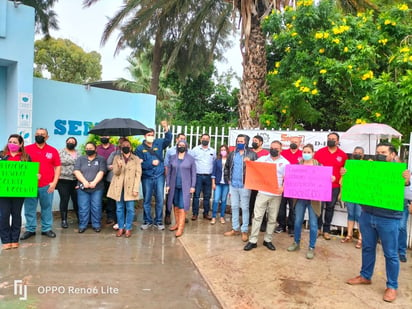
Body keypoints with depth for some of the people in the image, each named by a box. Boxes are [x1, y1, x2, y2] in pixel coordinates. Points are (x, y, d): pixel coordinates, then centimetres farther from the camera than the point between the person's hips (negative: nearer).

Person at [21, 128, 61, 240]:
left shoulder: (53, 150, 5)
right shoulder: (27, 149, 4)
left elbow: (58, 167, 5)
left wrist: (54, 182, -3)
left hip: (47, 186, 0)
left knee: (47, 208, 7)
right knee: (29, 209, 7)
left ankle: (46, 229, 18)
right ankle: (30, 229, 19)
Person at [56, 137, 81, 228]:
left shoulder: (78, 154, 11)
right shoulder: (60, 152, 1)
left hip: (76, 181, 3)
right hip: (63, 181, -3)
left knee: (77, 200, 8)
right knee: (64, 200, 2)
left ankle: (80, 218, 21)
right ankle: (64, 220, 12)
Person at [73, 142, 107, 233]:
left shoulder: (101, 159, 6)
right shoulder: (80, 159, 12)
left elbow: (101, 172, -6)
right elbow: (76, 171, 0)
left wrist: (94, 182, -18)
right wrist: (84, 182, -14)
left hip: (97, 188, -1)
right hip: (82, 188, 2)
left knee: (96, 208, 1)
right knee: (83, 208, 3)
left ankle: (96, 225, 12)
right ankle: (82, 226, 14)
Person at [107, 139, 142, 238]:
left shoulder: (136, 159, 3)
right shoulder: (116, 158, 8)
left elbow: (138, 175, -2)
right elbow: (115, 173, -1)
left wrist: (136, 189, -10)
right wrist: (119, 167, -24)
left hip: (130, 187, -2)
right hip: (119, 187, 2)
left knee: (130, 209, 1)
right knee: (119, 208, 7)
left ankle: (128, 228, 12)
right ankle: (121, 227, 19)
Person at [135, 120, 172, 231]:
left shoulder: (159, 143, 5)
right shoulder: (140, 148, 1)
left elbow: (168, 139, -13)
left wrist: (166, 128, -28)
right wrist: (151, 163, -16)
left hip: (159, 176, 1)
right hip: (147, 177, -1)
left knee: (160, 199, 4)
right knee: (147, 200, 8)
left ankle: (159, 221, 16)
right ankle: (147, 221, 22)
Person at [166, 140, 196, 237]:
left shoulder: (190, 159, 1)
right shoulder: (172, 158, 6)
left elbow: (193, 173, 2)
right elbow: (169, 172, 7)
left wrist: (193, 186, -4)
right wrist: (167, 185, 1)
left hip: (185, 186, -3)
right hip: (174, 186, 3)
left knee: (182, 206, -7)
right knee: (175, 205, 9)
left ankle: (180, 228, -5)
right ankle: (177, 223, 23)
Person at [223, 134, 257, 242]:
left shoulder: (252, 154, -5)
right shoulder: (232, 154, 10)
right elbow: (227, 167, 16)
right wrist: (227, 179, 9)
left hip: (244, 185, -5)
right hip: (233, 185, 5)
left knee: (245, 208, 3)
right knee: (234, 207, 13)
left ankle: (244, 231, 13)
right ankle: (235, 228, 25)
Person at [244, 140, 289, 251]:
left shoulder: (285, 162, 3)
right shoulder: (262, 159, 6)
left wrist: (283, 187, -22)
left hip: (276, 195, 0)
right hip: (262, 192, 0)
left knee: (272, 218, 8)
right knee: (257, 216, 0)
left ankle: (267, 240, 22)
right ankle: (253, 241, 6)